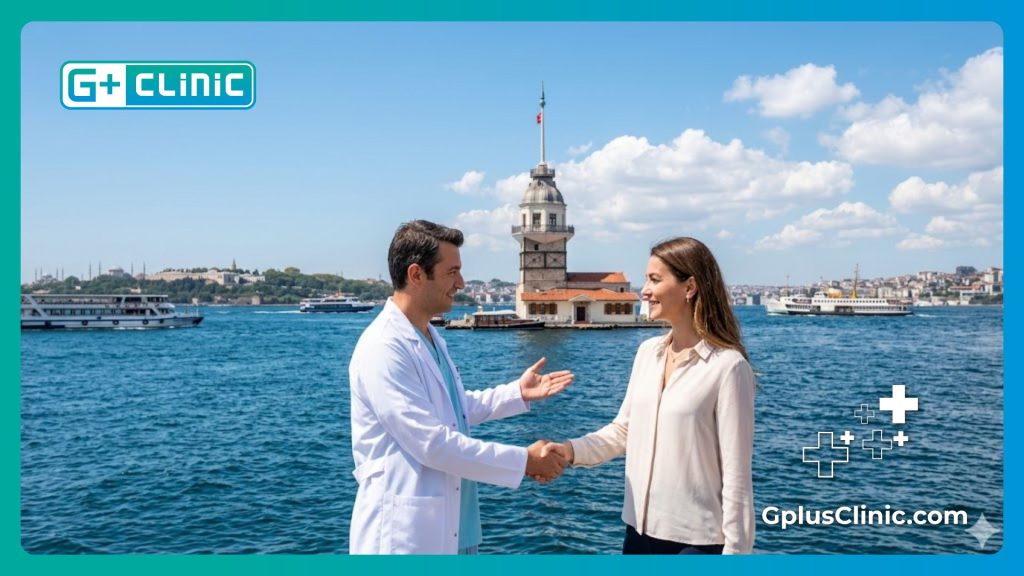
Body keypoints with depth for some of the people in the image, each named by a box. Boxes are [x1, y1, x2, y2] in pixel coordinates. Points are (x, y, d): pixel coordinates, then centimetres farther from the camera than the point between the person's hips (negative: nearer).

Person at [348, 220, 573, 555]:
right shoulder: (383, 348, -21)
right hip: (405, 532, -9)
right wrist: (524, 460, -17)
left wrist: (518, 393, 9)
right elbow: (431, 443, -24)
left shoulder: (430, 337, 9)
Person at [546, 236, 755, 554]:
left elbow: (736, 474, -14)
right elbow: (623, 430, 9)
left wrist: (735, 549, -12)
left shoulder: (727, 366, -16)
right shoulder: (647, 352, 3)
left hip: (696, 538, -6)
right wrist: (572, 450, -6)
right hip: (641, 528, 6)